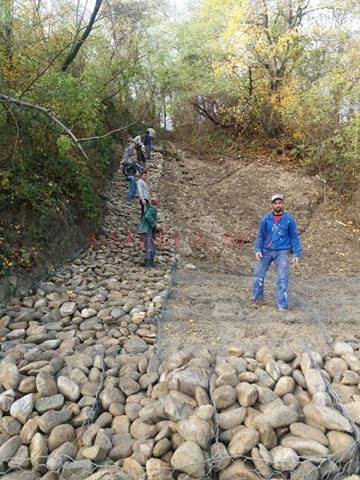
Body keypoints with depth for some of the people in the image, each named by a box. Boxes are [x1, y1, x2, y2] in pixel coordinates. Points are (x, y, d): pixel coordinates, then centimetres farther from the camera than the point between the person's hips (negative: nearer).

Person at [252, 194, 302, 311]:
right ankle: (257, 297, 24)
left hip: (282, 252, -2)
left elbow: (295, 237, 3)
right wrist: (257, 249, -5)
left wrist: (297, 254, -2)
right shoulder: (266, 219, 3)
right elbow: (260, 235, 8)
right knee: (258, 273, 4)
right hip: (266, 251, 2)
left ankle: (282, 304, 1)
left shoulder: (289, 219, 0)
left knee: (283, 278, -6)